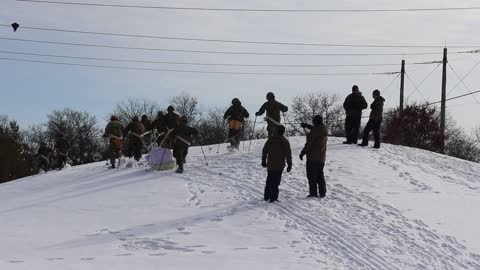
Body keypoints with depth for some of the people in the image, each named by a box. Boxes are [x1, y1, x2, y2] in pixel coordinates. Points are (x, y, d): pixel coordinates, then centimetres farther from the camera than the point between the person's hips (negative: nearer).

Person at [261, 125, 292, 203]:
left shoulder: (270, 139, 3)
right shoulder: (285, 141, -9)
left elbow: (264, 151, 9)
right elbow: (288, 154, -10)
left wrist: (263, 161, 21)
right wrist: (289, 165, -3)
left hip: (270, 165, 4)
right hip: (279, 166, -4)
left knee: (269, 180, 17)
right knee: (276, 182, -1)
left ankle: (266, 196, 24)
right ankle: (273, 197, -3)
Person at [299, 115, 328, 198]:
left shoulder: (314, 131, -20)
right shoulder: (324, 130, 3)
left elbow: (309, 143, -18)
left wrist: (302, 153, -8)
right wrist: (307, 126, 31)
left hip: (312, 157, -7)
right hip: (321, 157, 8)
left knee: (312, 176, 0)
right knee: (320, 175, 17)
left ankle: (313, 193, 0)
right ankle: (322, 192, 18)